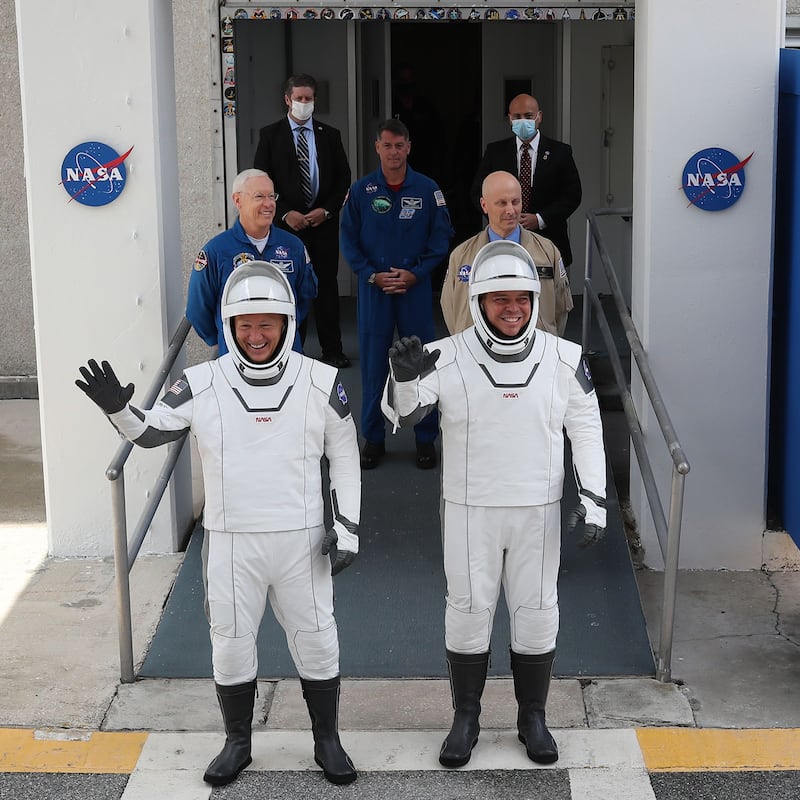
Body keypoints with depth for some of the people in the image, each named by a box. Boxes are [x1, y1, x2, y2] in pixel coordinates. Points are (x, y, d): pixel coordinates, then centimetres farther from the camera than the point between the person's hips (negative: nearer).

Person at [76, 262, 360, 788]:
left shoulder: (321, 383, -4)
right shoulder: (202, 385, -5)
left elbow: (345, 457, 4)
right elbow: (151, 432, 0)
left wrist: (348, 527, 0)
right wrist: (118, 409, -21)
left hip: (301, 540, 0)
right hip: (231, 542, 1)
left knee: (315, 640, 9)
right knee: (231, 642, 11)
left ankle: (327, 740, 28)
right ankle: (237, 743, 30)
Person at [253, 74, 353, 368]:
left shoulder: (330, 135, 9)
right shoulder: (270, 135, 3)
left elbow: (343, 177, 9)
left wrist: (326, 210, -5)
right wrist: (285, 213, -10)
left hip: (324, 221, 2)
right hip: (287, 222, -1)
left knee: (327, 285, 4)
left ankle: (332, 349, 11)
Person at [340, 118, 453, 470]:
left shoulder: (427, 189, 0)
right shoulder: (361, 191, 1)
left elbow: (441, 237, 2)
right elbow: (349, 240, 3)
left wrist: (415, 273, -9)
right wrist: (372, 275, -8)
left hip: (415, 286, 0)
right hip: (373, 288, 0)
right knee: (373, 363, 4)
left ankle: (426, 438, 14)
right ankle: (373, 438, 16)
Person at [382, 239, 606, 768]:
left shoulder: (564, 359, -5)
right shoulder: (448, 358, -10)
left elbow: (586, 429, 2)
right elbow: (402, 413, -16)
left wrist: (595, 500, -3)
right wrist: (404, 377, -38)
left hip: (538, 511, 1)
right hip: (470, 511, -1)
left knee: (537, 613, 9)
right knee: (468, 611, 8)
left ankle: (533, 717, 27)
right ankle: (466, 719, 24)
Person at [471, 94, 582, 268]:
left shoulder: (560, 152, 5)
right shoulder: (495, 151, 9)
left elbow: (572, 195, 1)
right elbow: (478, 192, 8)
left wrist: (540, 219, -11)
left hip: (548, 241, 0)